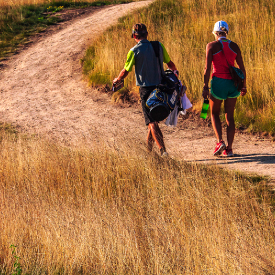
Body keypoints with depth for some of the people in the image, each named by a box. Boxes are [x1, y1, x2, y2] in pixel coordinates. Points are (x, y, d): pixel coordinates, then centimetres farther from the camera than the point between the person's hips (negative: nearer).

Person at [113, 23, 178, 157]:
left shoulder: (134, 51, -10)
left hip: (146, 89, -5)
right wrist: (175, 71, 34)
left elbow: (125, 71, -3)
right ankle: (148, 146, 30)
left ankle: (162, 150, -16)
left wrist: (117, 80, 17)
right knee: (154, 118, 19)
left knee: (151, 122, -4)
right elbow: (170, 63, 13)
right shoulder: (158, 46, 2)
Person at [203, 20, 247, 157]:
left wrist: (205, 87, -6)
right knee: (229, 116, 9)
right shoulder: (234, 46, 6)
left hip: (218, 82, -3)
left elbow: (207, 68, -9)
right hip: (232, 83, 3)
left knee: (214, 114, 15)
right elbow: (242, 68, 6)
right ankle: (229, 148, 4)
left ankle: (220, 141, -5)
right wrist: (243, 85, 15)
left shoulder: (212, 46, -5)